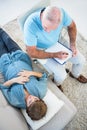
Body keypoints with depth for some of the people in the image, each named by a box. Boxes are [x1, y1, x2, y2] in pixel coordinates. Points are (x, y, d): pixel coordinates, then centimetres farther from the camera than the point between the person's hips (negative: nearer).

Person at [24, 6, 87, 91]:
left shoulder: (61, 13, -28)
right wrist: (54, 55, -30)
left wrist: (73, 44, -15)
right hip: (43, 50, -4)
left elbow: (71, 26, -4)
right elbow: (31, 52, -27)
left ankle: (75, 74, 40)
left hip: (58, 42, 4)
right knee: (62, 75, -15)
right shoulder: (30, 25, -38)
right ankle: (57, 84, 24)